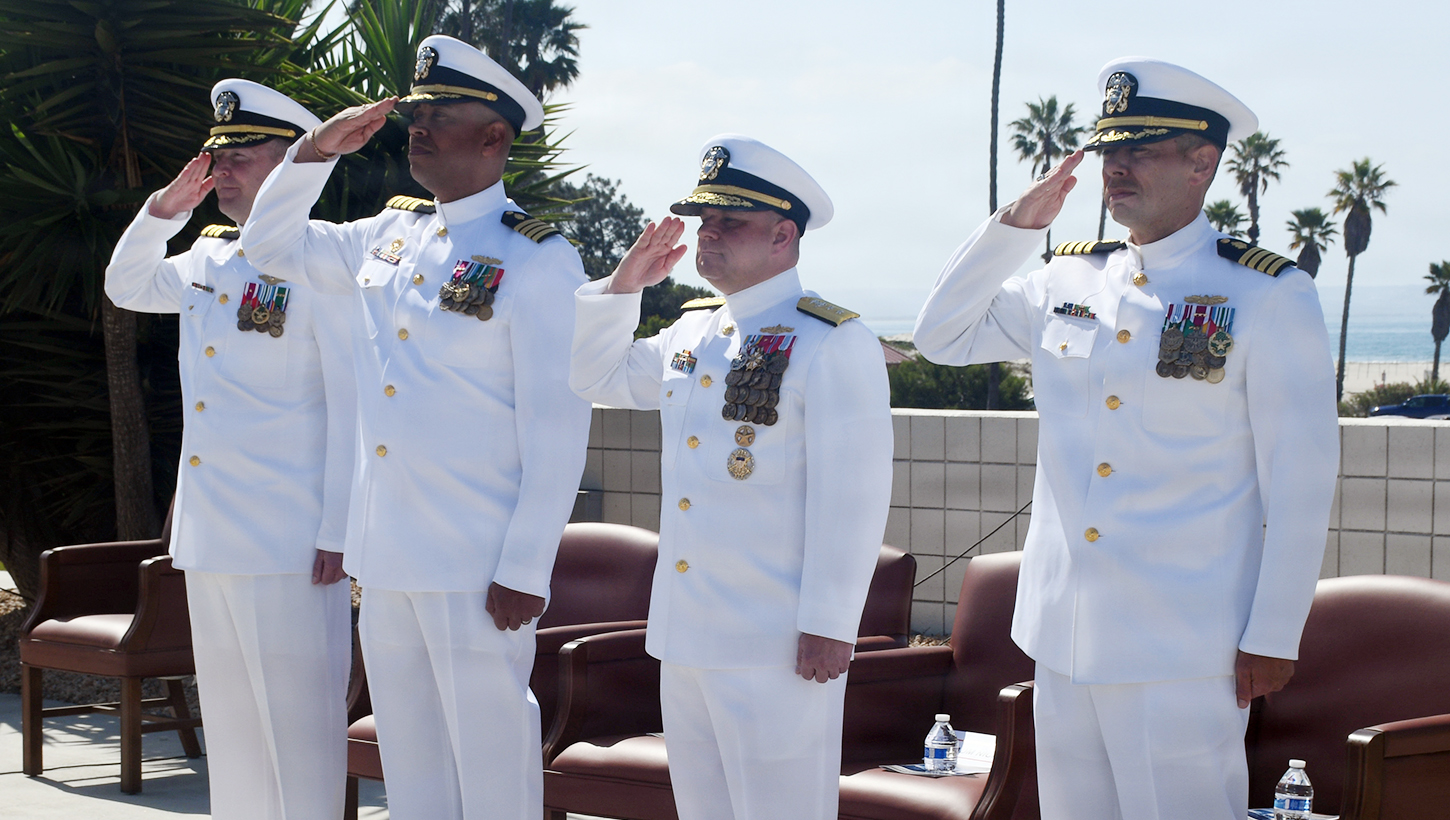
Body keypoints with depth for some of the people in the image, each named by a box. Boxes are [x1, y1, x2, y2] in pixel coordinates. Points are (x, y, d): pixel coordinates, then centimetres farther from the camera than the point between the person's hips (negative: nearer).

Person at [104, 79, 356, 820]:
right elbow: (125, 287, 29)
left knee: (297, 723, -3)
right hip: (208, 538, 8)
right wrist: (164, 209, 10)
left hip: (289, 540, -8)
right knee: (229, 716, 14)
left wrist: (337, 533, -16)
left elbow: (351, 406, -12)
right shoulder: (206, 260, 13)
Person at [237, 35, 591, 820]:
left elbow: (558, 425, -12)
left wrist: (526, 571, -16)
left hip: (477, 568, -7)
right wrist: (316, 150, 9)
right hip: (384, 560, 7)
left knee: (490, 757, -2)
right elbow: (270, 242, 26)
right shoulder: (387, 236, 11)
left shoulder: (538, 257, -10)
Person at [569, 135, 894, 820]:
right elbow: (597, 377, 29)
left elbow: (852, 498, -14)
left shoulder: (833, 344, -10)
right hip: (685, 635, 8)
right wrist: (625, 282, 13)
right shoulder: (690, 335, 14)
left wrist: (829, 626, -17)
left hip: (777, 646, -8)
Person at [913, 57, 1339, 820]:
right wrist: (1015, 224, 3)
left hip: (1184, 650, -5)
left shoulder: (1269, 297, -5)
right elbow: (942, 336, 16)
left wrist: (1272, 638, -8)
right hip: (1063, 634, 5)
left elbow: (1300, 480, -6)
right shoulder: (1066, 281, 10)